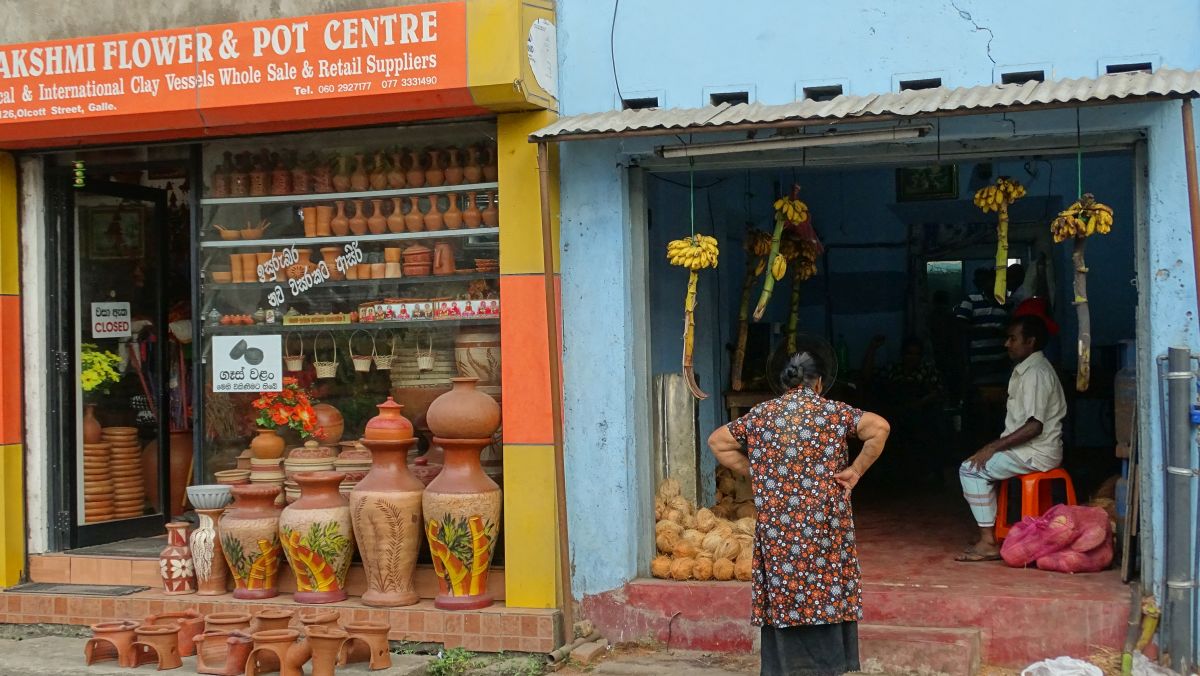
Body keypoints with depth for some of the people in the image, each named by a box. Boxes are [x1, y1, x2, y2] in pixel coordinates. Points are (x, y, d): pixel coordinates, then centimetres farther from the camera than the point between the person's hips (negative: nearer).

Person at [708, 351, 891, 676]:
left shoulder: (760, 414, 8)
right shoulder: (832, 411, 0)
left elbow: (717, 441, 13)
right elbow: (880, 428, -12)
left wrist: (754, 472, 11)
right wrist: (855, 471, -6)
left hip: (776, 526, 2)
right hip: (823, 525, -2)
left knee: (783, 598, 6)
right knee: (825, 593, 5)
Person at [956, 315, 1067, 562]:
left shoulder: (1036, 373, -18)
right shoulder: (1026, 370, 15)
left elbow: (1034, 426, -25)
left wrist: (993, 447, -20)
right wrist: (996, 446, 13)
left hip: (1038, 452, -11)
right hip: (1027, 449, 11)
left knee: (971, 469, -14)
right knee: (980, 465, 17)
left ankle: (988, 543, -14)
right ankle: (991, 535, 13)